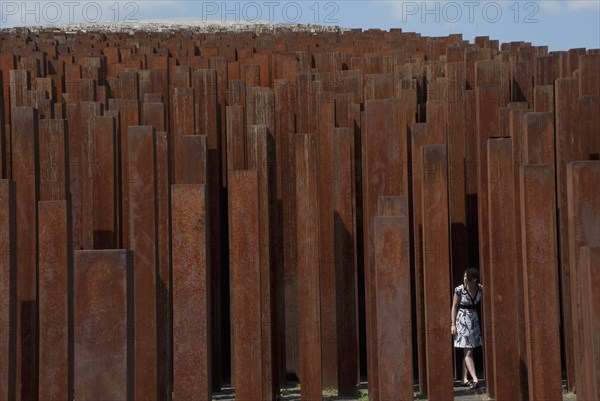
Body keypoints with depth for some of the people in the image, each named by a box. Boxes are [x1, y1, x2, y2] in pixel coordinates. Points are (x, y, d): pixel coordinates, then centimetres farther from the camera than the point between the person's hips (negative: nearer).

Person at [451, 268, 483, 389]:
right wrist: (453, 324, -8)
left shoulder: (480, 288, -2)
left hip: (474, 319, 5)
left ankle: (464, 379, 12)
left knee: (468, 352, 7)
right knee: (468, 352, -9)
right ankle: (475, 379, -13)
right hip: (462, 319, -5)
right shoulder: (459, 290, -11)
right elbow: (454, 307, -6)